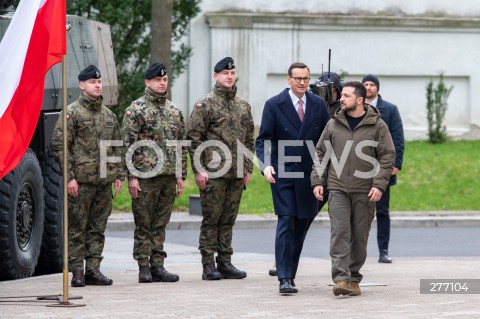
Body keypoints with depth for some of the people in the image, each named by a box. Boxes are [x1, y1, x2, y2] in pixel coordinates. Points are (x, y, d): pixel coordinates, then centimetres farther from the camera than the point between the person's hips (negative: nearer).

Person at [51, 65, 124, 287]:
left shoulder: (109, 115, 15)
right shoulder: (72, 113, -4)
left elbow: (117, 148, 20)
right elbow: (59, 146, -8)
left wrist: (119, 175, 11)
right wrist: (69, 177, -13)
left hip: (104, 182, 6)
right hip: (81, 181, -6)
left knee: (98, 227, 7)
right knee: (77, 228, -2)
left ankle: (93, 269, 12)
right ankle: (77, 272, 1)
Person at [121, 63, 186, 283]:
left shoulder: (174, 111, 14)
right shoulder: (136, 109, -4)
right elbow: (128, 144, -8)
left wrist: (181, 175, 12)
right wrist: (132, 176, -13)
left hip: (169, 177, 5)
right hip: (145, 176, -5)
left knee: (161, 224, 8)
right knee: (143, 224, -1)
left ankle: (158, 265, 12)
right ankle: (144, 267, 2)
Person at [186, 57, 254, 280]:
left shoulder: (244, 106, 14)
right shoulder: (205, 104, -3)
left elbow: (249, 140, 19)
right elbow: (194, 138, -7)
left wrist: (248, 168, 12)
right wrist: (198, 170, -12)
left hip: (236, 174, 5)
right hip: (213, 173, -5)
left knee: (228, 220, 9)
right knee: (211, 220, -3)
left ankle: (225, 263, 14)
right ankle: (208, 266, 0)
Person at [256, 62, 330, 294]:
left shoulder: (318, 105, 6)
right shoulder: (274, 105, -4)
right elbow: (262, 140, -5)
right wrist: (266, 165, -22)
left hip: (309, 175, 4)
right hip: (282, 174, -4)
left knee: (302, 225, 7)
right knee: (286, 223, -11)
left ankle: (290, 272, 17)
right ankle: (284, 278, -11)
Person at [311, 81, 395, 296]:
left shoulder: (377, 125, 0)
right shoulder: (334, 124, 7)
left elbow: (387, 156, -1)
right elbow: (321, 154, 13)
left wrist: (379, 185, -10)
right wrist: (318, 181, 4)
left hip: (364, 191, -1)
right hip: (338, 189, 1)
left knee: (360, 236, 4)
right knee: (340, 232, -11)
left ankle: (353, 279, 14)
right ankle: (341, 278, -16)